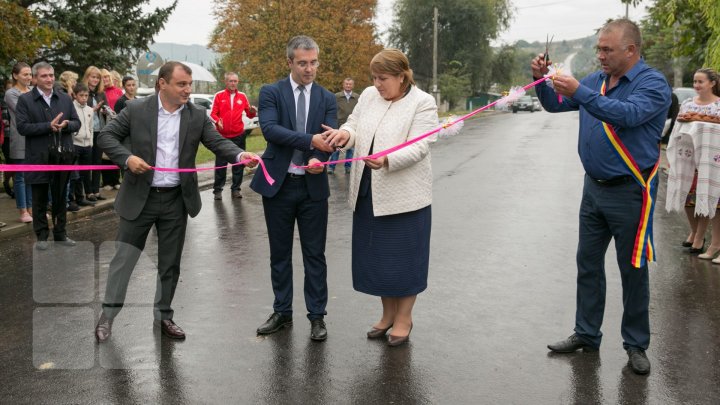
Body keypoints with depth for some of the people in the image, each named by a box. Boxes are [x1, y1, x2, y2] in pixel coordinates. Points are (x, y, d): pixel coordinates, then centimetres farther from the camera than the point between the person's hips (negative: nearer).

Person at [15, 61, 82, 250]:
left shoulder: (65, 98, 9)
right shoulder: (25, 99, -3)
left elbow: (77, 123, 8)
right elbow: (22, 127, -11)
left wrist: (66, 124, -14)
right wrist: (48, 126, -20)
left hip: (63, 156, 3)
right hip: (39, 158, -3)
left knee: (60, 197, 12)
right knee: (40, 199, 6)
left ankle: (60, 234, 22)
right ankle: (41, 236, 15)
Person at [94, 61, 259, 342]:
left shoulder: (197, 116, 1)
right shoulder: (136, 110, -5)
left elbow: (218, 142, -6)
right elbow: (106, 136, -2)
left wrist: (240, 155, -26)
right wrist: (127, 158, -20)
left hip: (176, 200, 2)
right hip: (139, 197, -2)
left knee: (170, 263, 11)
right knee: (123, 258, 5)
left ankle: (163, 316, 25)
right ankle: (107, 315, 18)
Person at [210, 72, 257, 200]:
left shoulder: (242, 96, 5)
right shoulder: (219, 96, 0)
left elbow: (249, 114, 6)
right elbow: (213, 113, -2)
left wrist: (252, 112, -16)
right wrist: (217, 121, -22)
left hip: (238, 135, 2)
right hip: (222, 135, -2)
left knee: (239, 163, 6)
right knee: (220, 163, 2)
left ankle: (235, 189, 16)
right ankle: (217, 190, 10)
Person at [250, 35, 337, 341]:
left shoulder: (327, 99, 6)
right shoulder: (271, 93, -1)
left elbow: (329, 138, -6)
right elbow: (269, 128, -18)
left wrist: (318, 158, -28)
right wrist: (310, 140, -28)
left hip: (313, 186, 1)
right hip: (278, 184, 0)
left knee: (315, 254, 6)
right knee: (280, 253, 11)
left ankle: (317, 316, 17)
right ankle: (282, 312, 25)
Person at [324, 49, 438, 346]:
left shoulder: (422, 103, -10)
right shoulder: (369, 95, 7)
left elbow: (418, 148, -18)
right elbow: (355, 125, 13)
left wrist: (387, 160, -34)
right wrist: (346, 133, -12)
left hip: (403, 194, -6)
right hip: (368, 192, 6)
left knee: (403, 255, 4)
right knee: (376, 254, 14)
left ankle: (404, 318, 21)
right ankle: (388, 313, 31)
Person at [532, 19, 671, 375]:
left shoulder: (653, 83, -12)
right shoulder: (596, 80, 6)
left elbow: (629, 114, -31)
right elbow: (555, 105, 14)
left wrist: (579, 92, -35)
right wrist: (542, 79, -5)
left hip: (630, 192, -6)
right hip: (594, 188, 6)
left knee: (632, 269, 5)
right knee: (588, 263, 12)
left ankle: (636, 344, 20)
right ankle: (586, 334, 24)